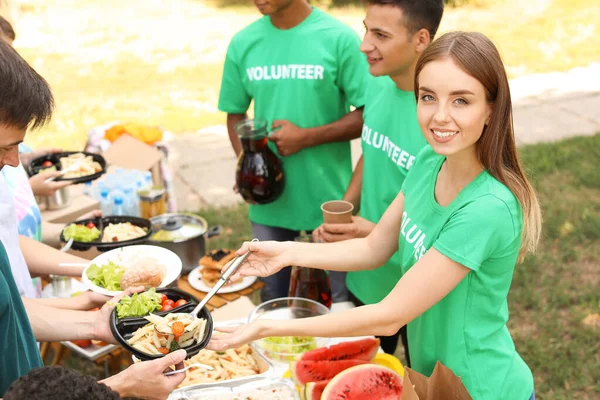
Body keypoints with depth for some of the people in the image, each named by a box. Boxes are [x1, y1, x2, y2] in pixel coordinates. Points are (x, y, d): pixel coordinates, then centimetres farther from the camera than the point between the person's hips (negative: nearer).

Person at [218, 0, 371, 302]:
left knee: (336, 300, 12)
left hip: (329, 199, -3)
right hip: (269, 200, 3)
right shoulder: (243, 43, 1)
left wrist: (307, 137, -17)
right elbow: (236, 114, 9)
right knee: (273, 298, 18)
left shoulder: (339, 38, -11)